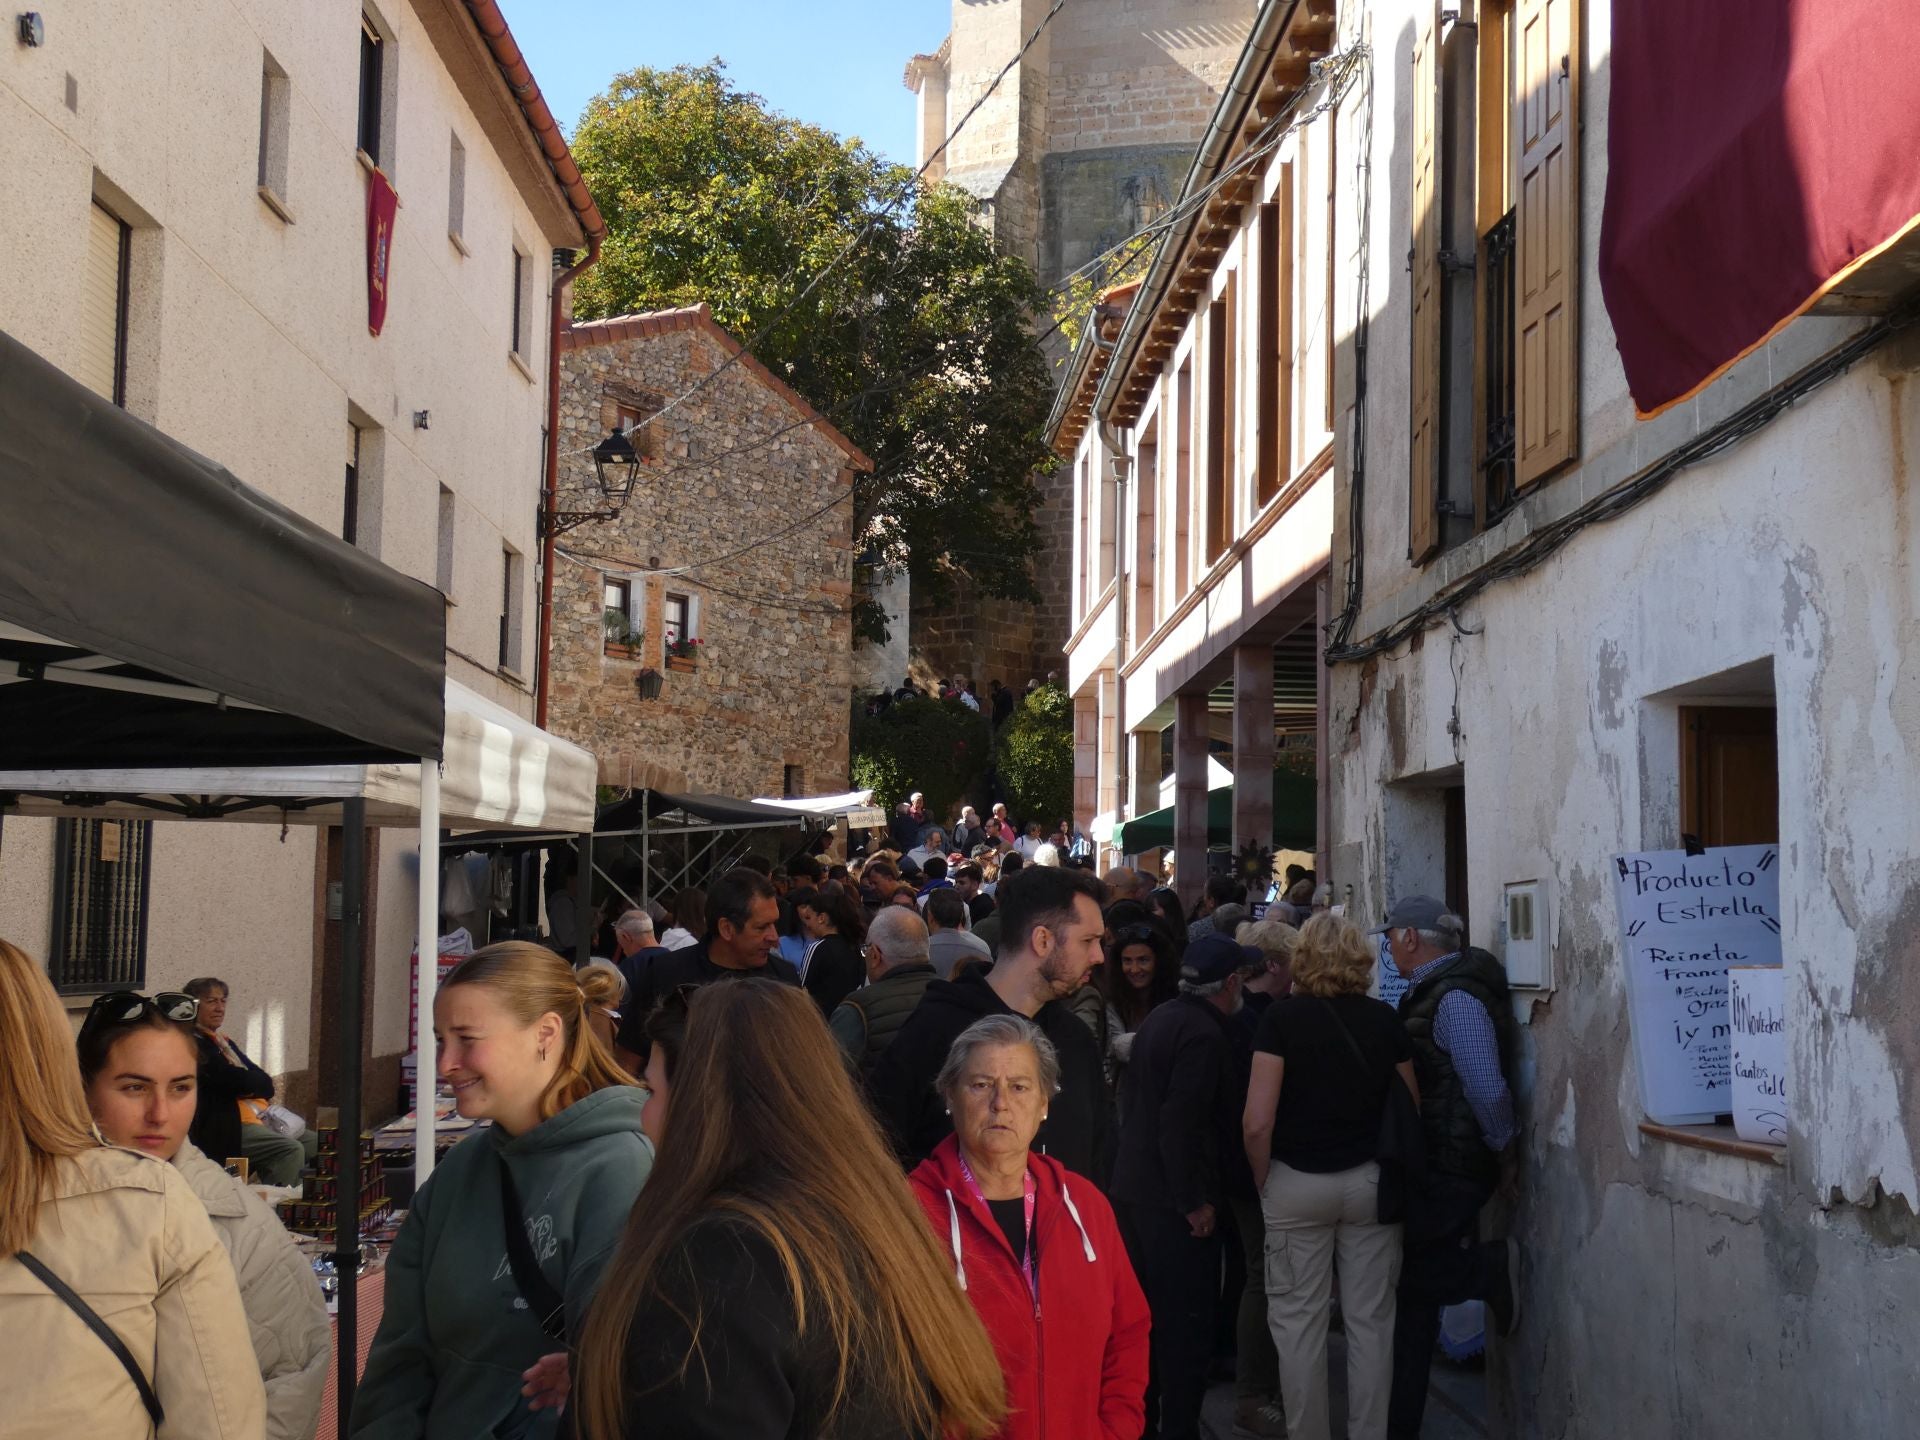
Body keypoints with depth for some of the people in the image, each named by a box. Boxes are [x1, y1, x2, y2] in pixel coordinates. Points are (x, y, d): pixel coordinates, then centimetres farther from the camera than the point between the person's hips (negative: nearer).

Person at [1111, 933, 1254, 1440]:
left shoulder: (1161, 1018, 9)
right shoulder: (1204, 1033, -20)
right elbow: (1181, 1121, -26)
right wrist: (1194, 1202, -21)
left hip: (1134, 1185, 10)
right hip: (1173, 1200, -10)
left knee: (1146, 1311, 19)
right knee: (1186, 1321, -1)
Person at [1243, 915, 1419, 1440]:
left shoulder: (1282, 1016, -10)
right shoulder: (1384, 1018, -1)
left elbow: (1257, 1121, -15)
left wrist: (1263, 1181, 0)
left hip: (1298, 1185, -2)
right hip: (1370, 1181, 3)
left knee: (1299, 1320, 8)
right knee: (1370, 1321, 10)